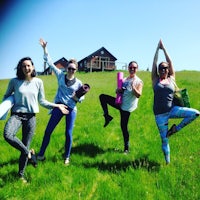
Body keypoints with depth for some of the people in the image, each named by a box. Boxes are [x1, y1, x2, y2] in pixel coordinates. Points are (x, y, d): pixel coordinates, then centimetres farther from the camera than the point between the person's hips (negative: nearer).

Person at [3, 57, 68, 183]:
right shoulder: (14, 81, 0)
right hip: (17, 115, -1)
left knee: (26, 145, 4)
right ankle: (29, 152, -6)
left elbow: (42, 101, 9)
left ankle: (21, 175, 25)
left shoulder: (38, 82, 3)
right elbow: (7, 96, 14)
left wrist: (57, 106, 4)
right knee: (7, 135, -31)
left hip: (31, 117, 1)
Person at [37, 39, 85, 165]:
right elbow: (50, 62, 2)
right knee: (48, 131, 3)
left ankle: (67, 157, 19)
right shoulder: (60, 75, 2)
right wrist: (45, 48, -2)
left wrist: (77, 98, -13)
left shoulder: (78, 83, 0)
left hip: (71, 109, -1)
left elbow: (82, 98, 9)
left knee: (68, 134, 1)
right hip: (58, 107, 1)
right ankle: (41, 154, 17)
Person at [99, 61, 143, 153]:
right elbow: (118, 90, 20)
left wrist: (133, 88, -35)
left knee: (124, 126, -5)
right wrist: (118, 90, -4)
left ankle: (126, 147, 8)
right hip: (120, 102, 6)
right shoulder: (124, 80, 12)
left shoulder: (139, 82, -8)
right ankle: (107, 116, 0)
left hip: (127, 107, -6)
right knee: (102, 97, -2)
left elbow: (138, 95, -18)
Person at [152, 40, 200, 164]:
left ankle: (176, 128, -1)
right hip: (160, 114, -1)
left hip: (172, 110, 2)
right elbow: (154, 64, 1)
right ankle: (167, 162, 21)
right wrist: (158, 49, 7)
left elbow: (170, 62, 5)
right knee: (164, 139, 3)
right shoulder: (155, 80, 5)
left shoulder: (171, 79, 7)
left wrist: (164, 48, 10)